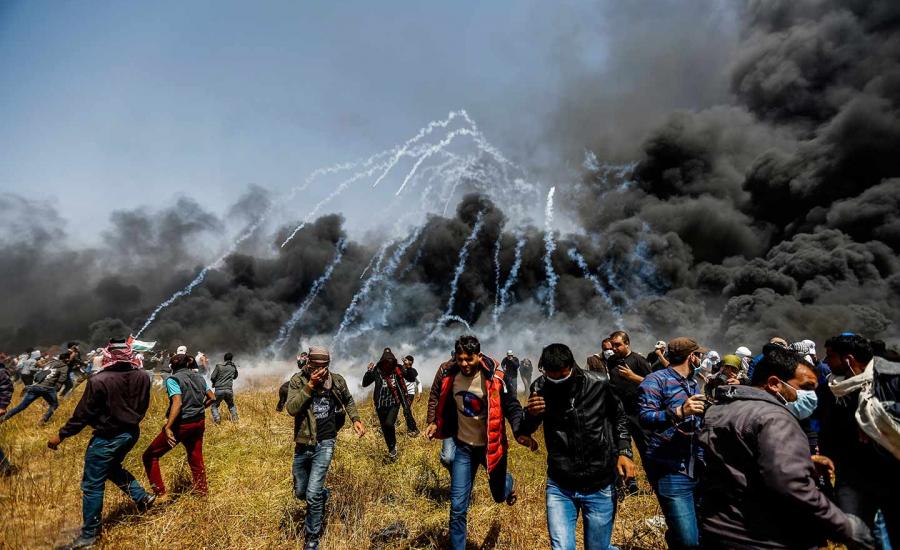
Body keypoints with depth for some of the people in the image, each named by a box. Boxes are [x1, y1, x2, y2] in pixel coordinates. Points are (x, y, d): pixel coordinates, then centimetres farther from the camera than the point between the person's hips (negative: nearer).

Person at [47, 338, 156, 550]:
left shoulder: (98, 381, -22)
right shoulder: (142, 377, -7)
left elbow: (83, 414, -14)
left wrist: (61, 435, -1)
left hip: (106, 438, -6)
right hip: (132, 433, 6)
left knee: (92, 485, 8)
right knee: (113, 468, 31)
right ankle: (141, 497, 24)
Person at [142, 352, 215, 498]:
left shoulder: (173, 379, -11)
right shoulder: (199, 377, 8)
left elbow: (177, 403, -24)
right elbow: (212, 398, 10)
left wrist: (168, 427, -26)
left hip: (182, 424, -6)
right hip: (199, 423, 7)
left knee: (150, 456, 10)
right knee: (196, 459, 19)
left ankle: (161, 494, 10)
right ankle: (202, 492, 30)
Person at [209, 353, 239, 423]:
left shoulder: (219, 366, -3)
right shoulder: (234, 367, 7)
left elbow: (212, 378, -3)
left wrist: (215, 383, 16)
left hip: (219, 390, -3)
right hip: (229, 390, 3)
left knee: (214, 406, 13)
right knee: (231, 405, 23)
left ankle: (216, 419, -7)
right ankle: (234, 417, 6)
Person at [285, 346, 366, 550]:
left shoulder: (337, 380, -5)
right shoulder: (298, 380, -8)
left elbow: (348, 400, 15)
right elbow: (291, 409, -21)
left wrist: (355, 419, 0)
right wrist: (310, 386, -27)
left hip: (325, 443, -2)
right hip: (303, 444, 2)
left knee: (312, 495, -8)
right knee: (300, 492, 16)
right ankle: (323, 494, 49)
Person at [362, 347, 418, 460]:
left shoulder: (398, 369, -6)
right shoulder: (376, 370, -7)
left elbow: (412, 378, 1)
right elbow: (364, 384, -4)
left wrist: (409, 368, -17)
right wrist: (368, 372, -20)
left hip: (394, 403, -2)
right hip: (381, 404, 2)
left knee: (389, 423, -22)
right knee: (385, 429, 11)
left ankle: (393, 447, 4)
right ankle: (392, 451, 33)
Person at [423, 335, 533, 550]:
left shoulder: (494, 378, -19)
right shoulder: (450, 377, -7)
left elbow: (512, 407, -14)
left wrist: (519, 432, -30)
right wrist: (436, 424, -1)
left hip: (490, 445, -2)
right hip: (464, 446, 2)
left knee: (499, 495, 20)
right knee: (458, 506, 1)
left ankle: (507, 483, 56)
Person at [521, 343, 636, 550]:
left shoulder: (599, 384, -12)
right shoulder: (540, 389, -12)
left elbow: (619, 417, 7)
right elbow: (525, 431, -2)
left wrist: (624, 451, -5)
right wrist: (530, 415, -23)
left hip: (600, 486, 0)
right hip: (560, 487, 0)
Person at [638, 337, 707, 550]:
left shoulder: (694, 383, 17)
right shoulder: (656, 380, -9)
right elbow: (645, 418, -21)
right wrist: (679, 412, -33)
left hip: (698, 468, 8)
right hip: (671, 470, -8)